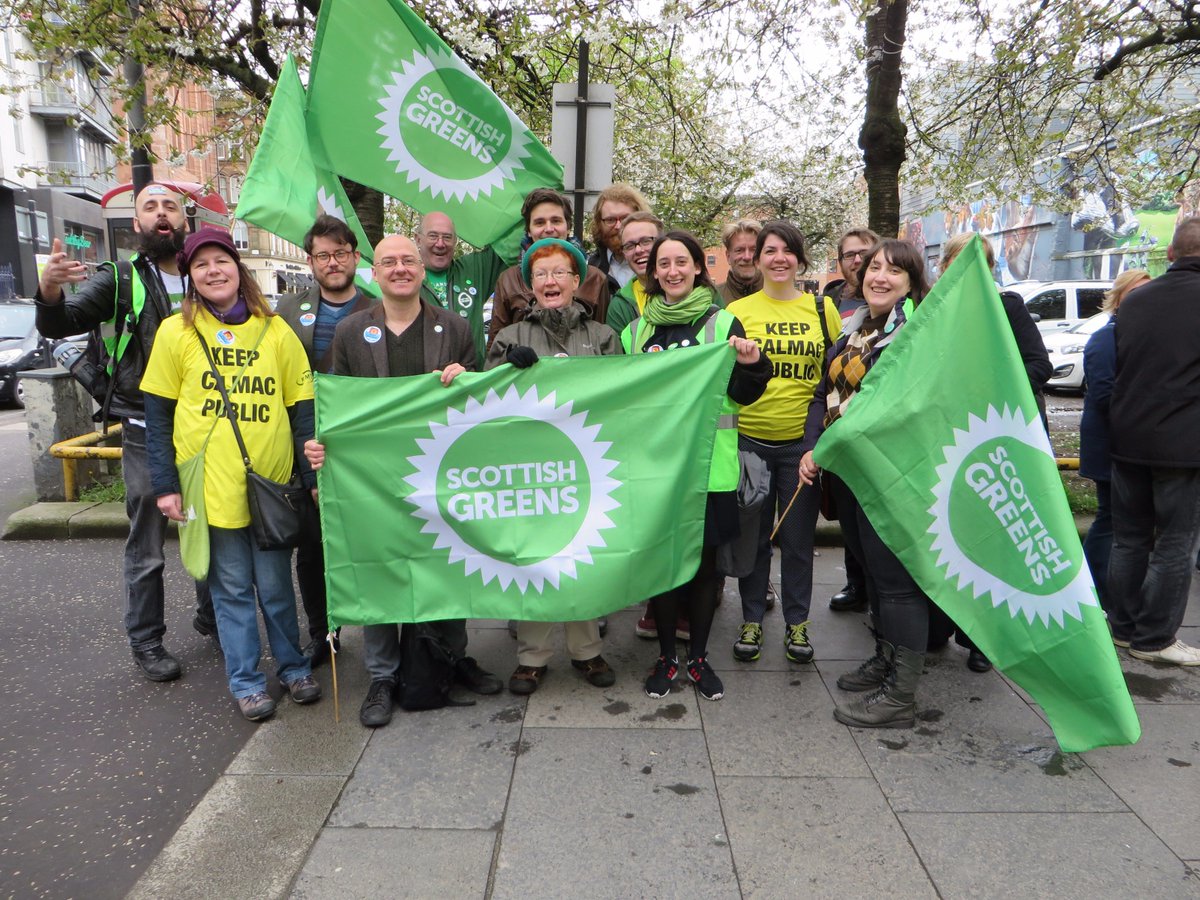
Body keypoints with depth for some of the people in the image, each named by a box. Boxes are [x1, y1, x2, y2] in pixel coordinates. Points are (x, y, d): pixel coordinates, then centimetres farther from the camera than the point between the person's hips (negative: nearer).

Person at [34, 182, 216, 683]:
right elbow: (59, 325, -8)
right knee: (146, 547, 5)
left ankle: (211, 618, 32)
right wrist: (49, 291, -29)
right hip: (145, 433, -2)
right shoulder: (122, 281, 1)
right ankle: (146, 642, 19)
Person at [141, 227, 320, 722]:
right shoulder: (175, 332, 0)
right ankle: (246, 680, 23)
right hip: (211, 486, -1)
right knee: (232, 587, 9)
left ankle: (293, 666, 29)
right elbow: (158, 416, 2)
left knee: (275, 584, 11)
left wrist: (313, 476, -1)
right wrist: (165, 485, -2)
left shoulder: (275, 330, 3)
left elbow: (301, 408, 4)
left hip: (272, 482, 1)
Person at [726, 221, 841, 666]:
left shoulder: (822, 308, 6)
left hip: (802, 440, 1)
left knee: (798, 536, 9)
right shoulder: (738, 310, 3)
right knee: (753, 535, 9)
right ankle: (751, 620, 23)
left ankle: (797, 622, 24)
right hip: (750, 438, 0)